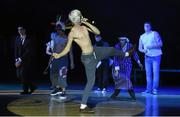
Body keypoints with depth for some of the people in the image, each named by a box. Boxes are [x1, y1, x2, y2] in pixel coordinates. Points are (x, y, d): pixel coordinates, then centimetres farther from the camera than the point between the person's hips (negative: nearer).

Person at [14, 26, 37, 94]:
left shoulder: (29, 39, -6)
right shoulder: (17, 39, 10)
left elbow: (28, 51, -12)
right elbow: (16, 50, 9)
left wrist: (20, 59, -15)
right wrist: (17, 60, -3)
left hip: (27, 60, -6)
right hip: (19, 60, 6)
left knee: (23, 74, -14)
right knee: (19, 75, 1)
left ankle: (25, 90, 3)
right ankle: (32, 87, 16)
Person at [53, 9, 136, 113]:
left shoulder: (84, 27, 4)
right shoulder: (72, 33, -16)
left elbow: (98, 32, 3)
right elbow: (68, 48, -12)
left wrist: (87, 23, -5)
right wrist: (59, 55, -28)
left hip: (95, 51, 8)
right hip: (88, 57, -8)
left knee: (112, 50, 26)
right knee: (91, 81, -6)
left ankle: (126, 54, 62)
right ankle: (83, 106, 0)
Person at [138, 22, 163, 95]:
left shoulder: (155, 34, -3)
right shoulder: (142, 37, 11)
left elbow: (160, 44, -10)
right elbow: (140, 48, 12)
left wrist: (151, 46, -21)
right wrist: (143, 50, -11)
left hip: (156, 56, -4)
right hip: (147, 57, 4)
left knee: (155, 73, -7)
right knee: (148, 73, 4)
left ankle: (154, 89, -4)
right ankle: (148, 89, 9)